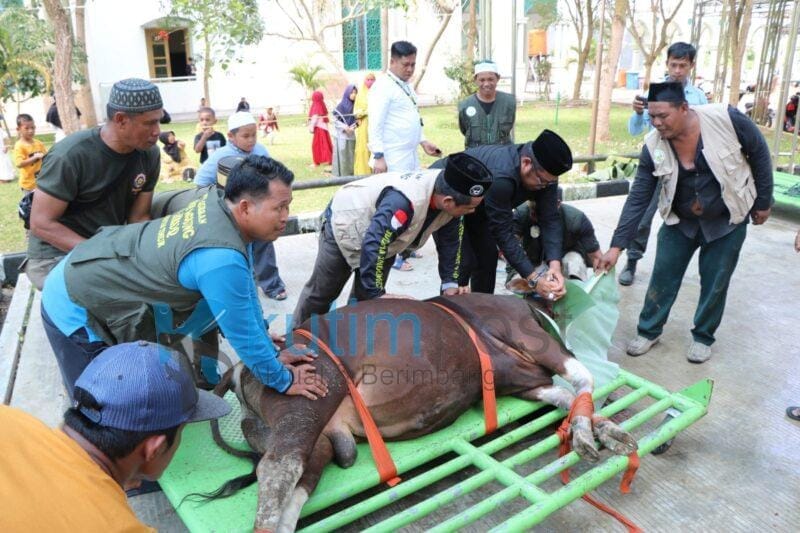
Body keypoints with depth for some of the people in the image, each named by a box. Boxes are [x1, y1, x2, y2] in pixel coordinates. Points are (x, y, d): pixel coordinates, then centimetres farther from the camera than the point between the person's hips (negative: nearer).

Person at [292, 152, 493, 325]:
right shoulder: (405, 202, -46)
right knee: (322, 292, 9)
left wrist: (450, 283, -6)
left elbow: (450, 240, -5)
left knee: (367, 295, 11)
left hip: (383, 234, 7)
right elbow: (373, 244, -44)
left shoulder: (449, 193, -19)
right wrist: (377, 293, -34)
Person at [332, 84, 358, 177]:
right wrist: (345, 127, -16)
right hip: (342, 135, -4)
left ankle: (350, 174, 13)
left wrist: (354, 126, -9)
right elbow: (335, 120, -6)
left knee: (351, 155, 5)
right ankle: (341, 175, 3)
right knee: (342, 155, -3)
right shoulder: (341, 105, -5)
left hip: (352, 135, 4)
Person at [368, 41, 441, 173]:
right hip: (393, 159, -9)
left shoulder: (407, 87, 18)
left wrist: (423, 142, 19)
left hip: (411, 156, 9)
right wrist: (378, 156, -22)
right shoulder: (382, 87, -9)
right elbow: (375, 124, -16)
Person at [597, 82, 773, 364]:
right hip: (680, 221, 2)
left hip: (727, 219, -1)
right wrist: (616, 245, -20)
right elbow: (637, 199, -16)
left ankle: (703, 336, 28)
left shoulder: (726, 118, -26)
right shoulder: (653, 146, -19)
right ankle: (648, 331, 23)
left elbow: (759, 153, -9)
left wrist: (763, 201, -3)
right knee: (663, 275, 4)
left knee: (715, 281, 8)